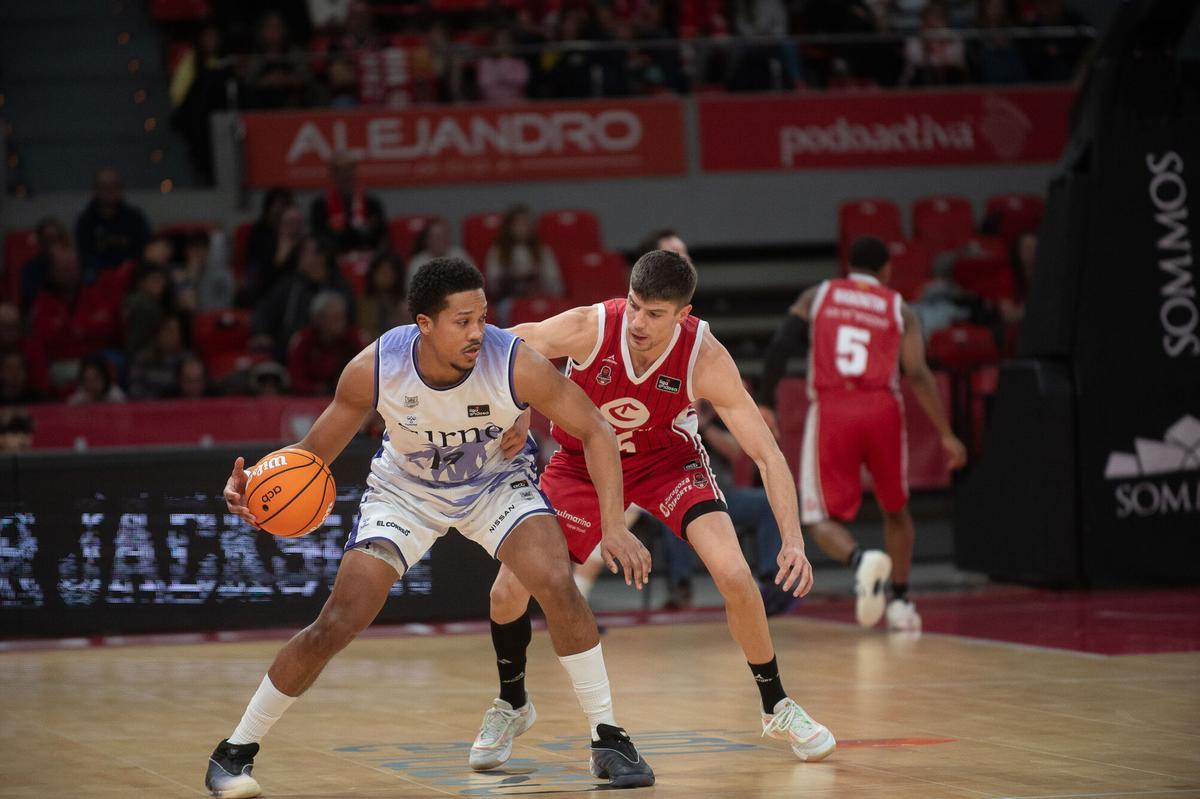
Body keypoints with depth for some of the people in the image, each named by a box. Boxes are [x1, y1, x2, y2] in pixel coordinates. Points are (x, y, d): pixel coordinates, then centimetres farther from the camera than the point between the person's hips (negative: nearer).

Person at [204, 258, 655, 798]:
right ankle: (235, 751, 8)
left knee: (558, 586, -24)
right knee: (336, 625, -8)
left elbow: (594, 431, -19)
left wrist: (613, 524, -27)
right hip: (406, 490, 0)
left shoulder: (516, 363, -32)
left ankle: (608, 739, -7)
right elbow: (317, 450, -13)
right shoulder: (373, 369, -29)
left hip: (495, 483, 0)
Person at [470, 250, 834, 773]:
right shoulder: (589, 328, -30)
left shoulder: (705, 360, -29)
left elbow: (766, 454, -24)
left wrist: (792, 540, -35)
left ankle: (777, 709, 4)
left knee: (735, 577, -20)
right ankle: (511, 706, 21)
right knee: (509, 589, -9)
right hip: (581, 464, 1)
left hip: (666, 460, -1)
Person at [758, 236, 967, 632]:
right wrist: (946, 434, 2)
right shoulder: (899, 309, 13)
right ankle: (900, 601, 20)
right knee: (895, 509, 24)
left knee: (824, 518, 5)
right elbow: (917, 374, 0)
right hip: (882, 409, 1)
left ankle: (860, 558, -26)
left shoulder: (817, 295, 15)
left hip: (831, 410, -1)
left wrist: (765, 402, 3)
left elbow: (780, 345, 1)